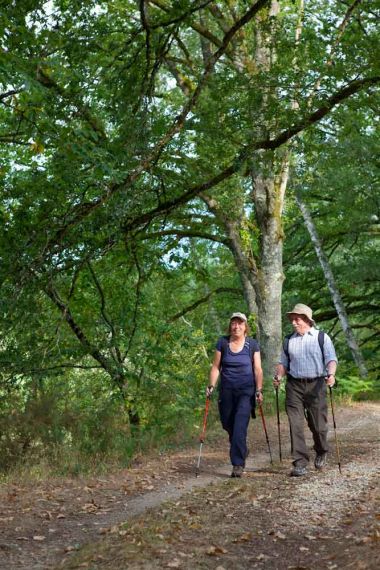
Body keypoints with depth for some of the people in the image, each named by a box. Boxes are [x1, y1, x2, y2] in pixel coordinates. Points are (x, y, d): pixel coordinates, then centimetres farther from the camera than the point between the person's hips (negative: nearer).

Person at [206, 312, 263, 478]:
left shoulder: (252, 344, -1)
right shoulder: (222, 343, 2)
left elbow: (257, 369, -1)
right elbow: (216, 367, 5)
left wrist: (259, 390, -9)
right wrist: (211, 386, -4)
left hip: (246, 391, -3)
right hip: (226, 390, 3)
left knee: (239, 427, -12)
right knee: (227, 424, 9)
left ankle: (238, 464, -7)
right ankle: (241, 452, 36)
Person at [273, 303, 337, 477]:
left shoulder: (322, 337, 3)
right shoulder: (289, 340, 12)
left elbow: (331, 359, -4)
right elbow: (283, 362, 18)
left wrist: (331, 374, -24)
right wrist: (278, 376, -1)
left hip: (316, 385, -2)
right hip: (294, 386, 2)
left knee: (318, 424, 4)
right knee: (295, 425, -6)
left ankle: (321, 453, 34)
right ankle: (300, 463, -1)